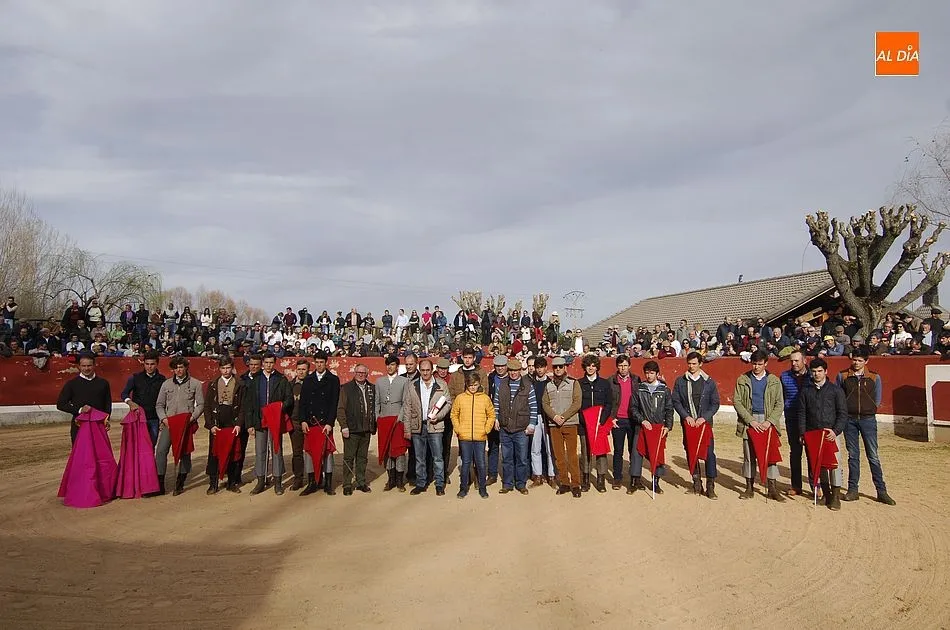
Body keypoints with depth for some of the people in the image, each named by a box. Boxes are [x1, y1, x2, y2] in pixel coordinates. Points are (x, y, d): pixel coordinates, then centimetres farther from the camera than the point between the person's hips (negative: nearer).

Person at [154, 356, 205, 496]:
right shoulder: (166, 384, 12)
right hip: (169, 423, 2)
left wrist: (192, 417, -10)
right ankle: (160, 484, -2)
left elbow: (200, 404, 4)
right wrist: (163, 418, -2)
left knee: (185, 453, 2)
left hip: (186, 424, -1)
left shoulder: (195, 384, 6)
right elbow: (159, 405, 14)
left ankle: (180, 484, 13)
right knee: (161, 450, -10)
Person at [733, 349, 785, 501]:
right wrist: (750, 420, -10)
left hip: (768, 422, 0)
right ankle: (749, 488, 12)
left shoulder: (774, 381, 7)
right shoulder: (742, 379, 5)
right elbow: (737, 401, 0)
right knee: (749, 456, 3)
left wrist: (769, 421, -10)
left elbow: (779, 404, 4)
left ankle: (773, 489, 6)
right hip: (749, 422, 0)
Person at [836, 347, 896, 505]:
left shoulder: (875, 377, 5)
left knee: (873, 456, -2)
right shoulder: (842, 376, 5)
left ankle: (881, 491, 3)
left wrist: (868, 410, 2)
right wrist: (844, 410, 0)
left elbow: (877, 400, 10)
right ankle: (853, 489, 11)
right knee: (853, 455, 6)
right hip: (849, 419, 1)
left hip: (868, 419, -1)